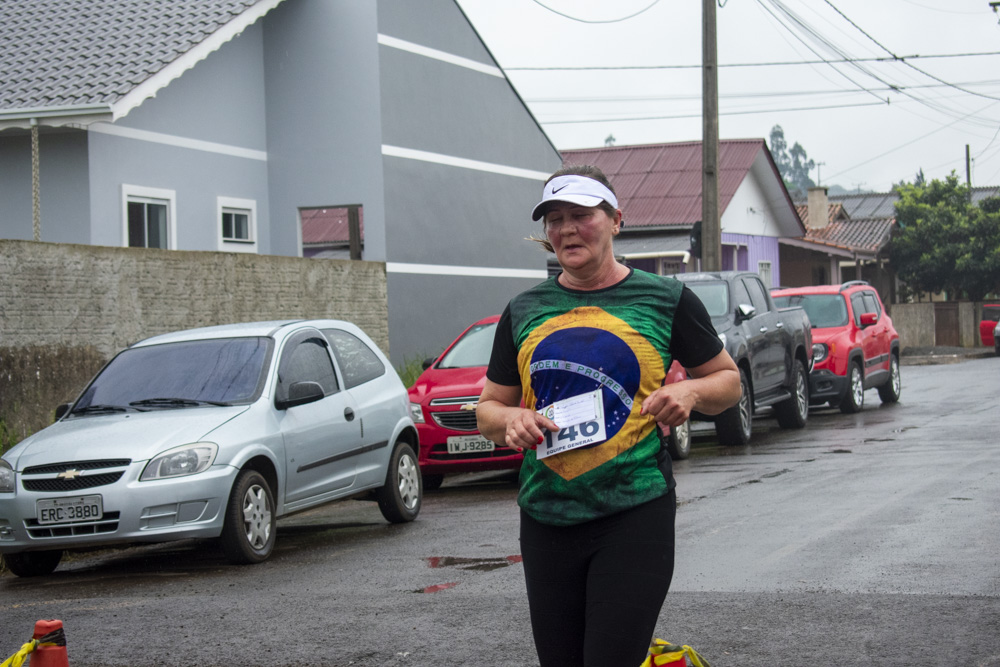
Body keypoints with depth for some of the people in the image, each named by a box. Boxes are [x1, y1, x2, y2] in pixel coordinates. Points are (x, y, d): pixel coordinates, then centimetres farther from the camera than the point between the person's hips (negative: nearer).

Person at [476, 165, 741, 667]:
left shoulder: (665, 300, 3)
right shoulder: (523, 312, 10)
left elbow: (728, 380, 13)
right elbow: (488, 407, 17)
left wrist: (690, 390, -8)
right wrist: (510, 422, -6)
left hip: (634, 516, -4)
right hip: (545, 518, 4)